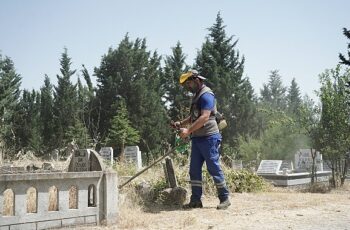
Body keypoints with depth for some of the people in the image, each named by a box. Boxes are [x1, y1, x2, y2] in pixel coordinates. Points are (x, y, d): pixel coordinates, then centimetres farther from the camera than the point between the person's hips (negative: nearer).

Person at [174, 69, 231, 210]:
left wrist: (188, 130, -24)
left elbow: (204, 117, -23)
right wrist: (181, 123, 11)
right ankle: (196, 200, 11)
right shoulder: (196, 96, 19)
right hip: (197, 138, 9)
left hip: (208, 137, -9)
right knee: (194, 170, 6)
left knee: (214, 168, -4)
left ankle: (224, 199, 6)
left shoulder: (206, 95, -11)